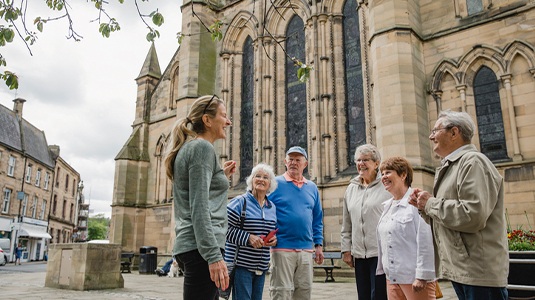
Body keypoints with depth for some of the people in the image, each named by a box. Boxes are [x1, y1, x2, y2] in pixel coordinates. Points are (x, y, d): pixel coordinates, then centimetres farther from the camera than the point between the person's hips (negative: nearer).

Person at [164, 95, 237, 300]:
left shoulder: (189, 148, 20)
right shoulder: (202, 147, -9)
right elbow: (199, 207, -18)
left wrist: (222, 177, 21)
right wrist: (213, 255, -21)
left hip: (190, 245, 10)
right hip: (201, 246, -10)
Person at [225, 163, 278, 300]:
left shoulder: (272, 207, 14)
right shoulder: (239, 202, -6)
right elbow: (226, 229, -10)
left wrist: (274, 239, 2)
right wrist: (247, 238, -19)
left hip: (261, 267, 6)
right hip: (241, 264, -6)